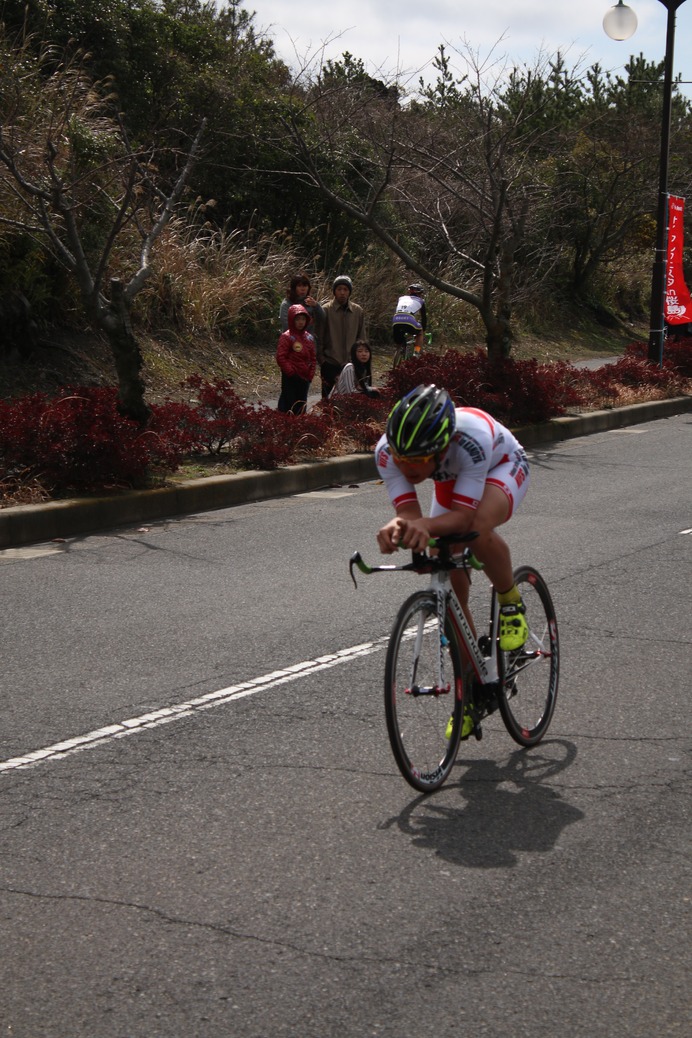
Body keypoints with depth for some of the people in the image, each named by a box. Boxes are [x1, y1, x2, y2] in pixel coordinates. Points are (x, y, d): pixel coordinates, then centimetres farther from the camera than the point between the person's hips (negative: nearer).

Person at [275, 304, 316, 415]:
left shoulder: (309, 337, 9)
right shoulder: (286, 337, -10)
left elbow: (313, 358, 14)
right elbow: (280, 358, -13)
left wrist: (311, 374, 4)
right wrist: (291, 372, -14)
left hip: (305, 378, 6)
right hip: (290, 378, -6)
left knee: (301, 407, 12)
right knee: (288, 406, -4)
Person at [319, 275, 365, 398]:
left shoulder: (358, 311, 5)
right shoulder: (326, 310, -4)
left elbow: (361, 337, 12)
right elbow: (319, 338, -3)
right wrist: (321, 359, -6)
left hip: (351, 364, 3)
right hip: (330, 365, -3)